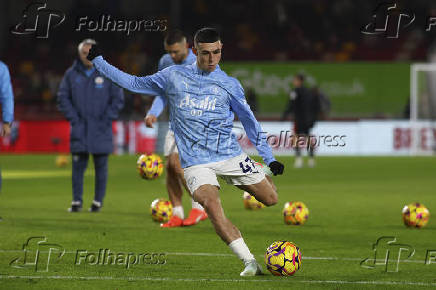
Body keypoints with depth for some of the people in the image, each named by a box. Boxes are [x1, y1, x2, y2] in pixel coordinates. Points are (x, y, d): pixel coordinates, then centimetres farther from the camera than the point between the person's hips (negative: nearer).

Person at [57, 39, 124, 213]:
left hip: (101, 129, -1)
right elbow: (63, 98, 8)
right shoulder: (71, 74, 5)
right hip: (79, 130, 1)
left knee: (101, 166, 1)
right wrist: (73, 118, -3)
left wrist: (106, 119, -5)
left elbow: (118, 99, 2)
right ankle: (76, 201, 3)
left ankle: (98, 201, 8)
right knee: (78, 166, -2)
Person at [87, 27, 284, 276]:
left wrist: (269, 158, 10)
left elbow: (250, 122, 13)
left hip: (230, 155, 1)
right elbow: (135, 83, 18)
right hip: (196, 161, -1)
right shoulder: (174, 76, 7)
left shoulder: (229, 85, 6)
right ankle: (250, 263, -26)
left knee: (271, 199, -4)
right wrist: (98, 61, 17)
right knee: (211, 204, -27)